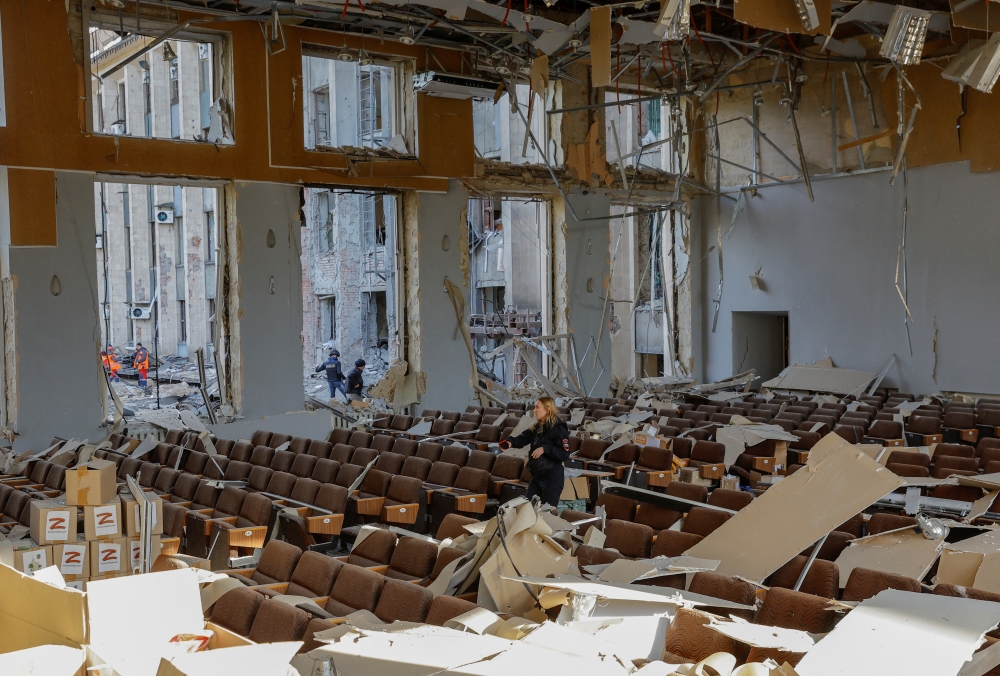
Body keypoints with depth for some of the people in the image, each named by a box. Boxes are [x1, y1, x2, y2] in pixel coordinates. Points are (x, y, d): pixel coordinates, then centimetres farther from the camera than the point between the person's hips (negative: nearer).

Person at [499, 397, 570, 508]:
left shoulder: (558, 429, -14)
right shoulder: (537, 427, 10)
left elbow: (565, 454, -20)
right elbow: (523, 438, 0)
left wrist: (545, 449, -28)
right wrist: (510, 442, -20)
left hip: (552, 478, -8)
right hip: (537, 475, 8)